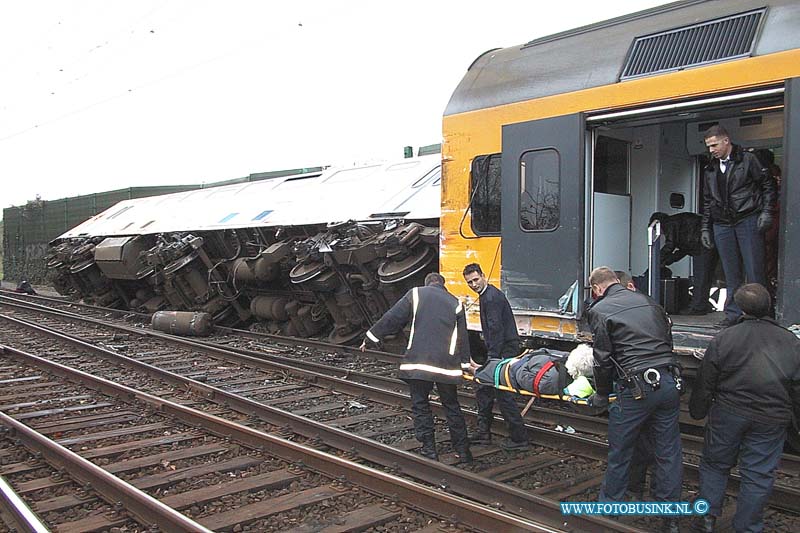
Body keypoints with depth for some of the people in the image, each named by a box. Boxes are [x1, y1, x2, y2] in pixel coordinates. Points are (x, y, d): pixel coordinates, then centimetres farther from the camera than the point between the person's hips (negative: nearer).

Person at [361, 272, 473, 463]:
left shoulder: (415, 294, 7)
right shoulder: (455, 303, 14)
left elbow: (391, 318, 4)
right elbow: (462, 337, 14)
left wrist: (370, 337, 13)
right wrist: (465, 364, 19)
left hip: (418, 361, -2)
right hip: (447, 364, 3)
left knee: (420, 405, 9)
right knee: (452, 406, 14)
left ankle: (429, 450, 8)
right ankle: (463, 451, 19)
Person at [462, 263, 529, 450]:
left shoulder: (492, 297, -17)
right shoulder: (486, 295, 16)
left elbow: (496, 329, -22)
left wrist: (492, 358, -22)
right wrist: (490, 357, 20)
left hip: (504, 350, -11)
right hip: (500, 350, 11)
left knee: (503, 394, -6)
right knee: (483, 391, 14)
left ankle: (519, 438, 3)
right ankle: (483, 433, 22)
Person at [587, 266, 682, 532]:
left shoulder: (599, 311, -3)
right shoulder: (648, 301, 14)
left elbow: (603, 359, -4)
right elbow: (668, 340, 17)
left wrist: (601, 395, 9)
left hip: (636, 389, -6)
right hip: (669, 382, 6)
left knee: (620, 452, 11)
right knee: (668, 451, 14)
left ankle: (609, 505, 26)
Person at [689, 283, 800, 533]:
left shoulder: (722, 339, -9)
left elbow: (705, 384, -4)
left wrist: (698, 411, 9)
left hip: (728, 413, -1)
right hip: (772, 420, 1)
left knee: (715, 463, 16)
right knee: (758, 474, 10)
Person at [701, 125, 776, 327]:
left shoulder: (747, 160, 1)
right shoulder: (710, 170, 15)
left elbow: (768, 186, 2)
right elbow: (707, 201, 18)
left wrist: (766, 212, -8)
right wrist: (705, 228, 13)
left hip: (748, 221, -4)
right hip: (722, 225, 4)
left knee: (754, 271, -4)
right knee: (731, 274, 5)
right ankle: (733, 314, 10)